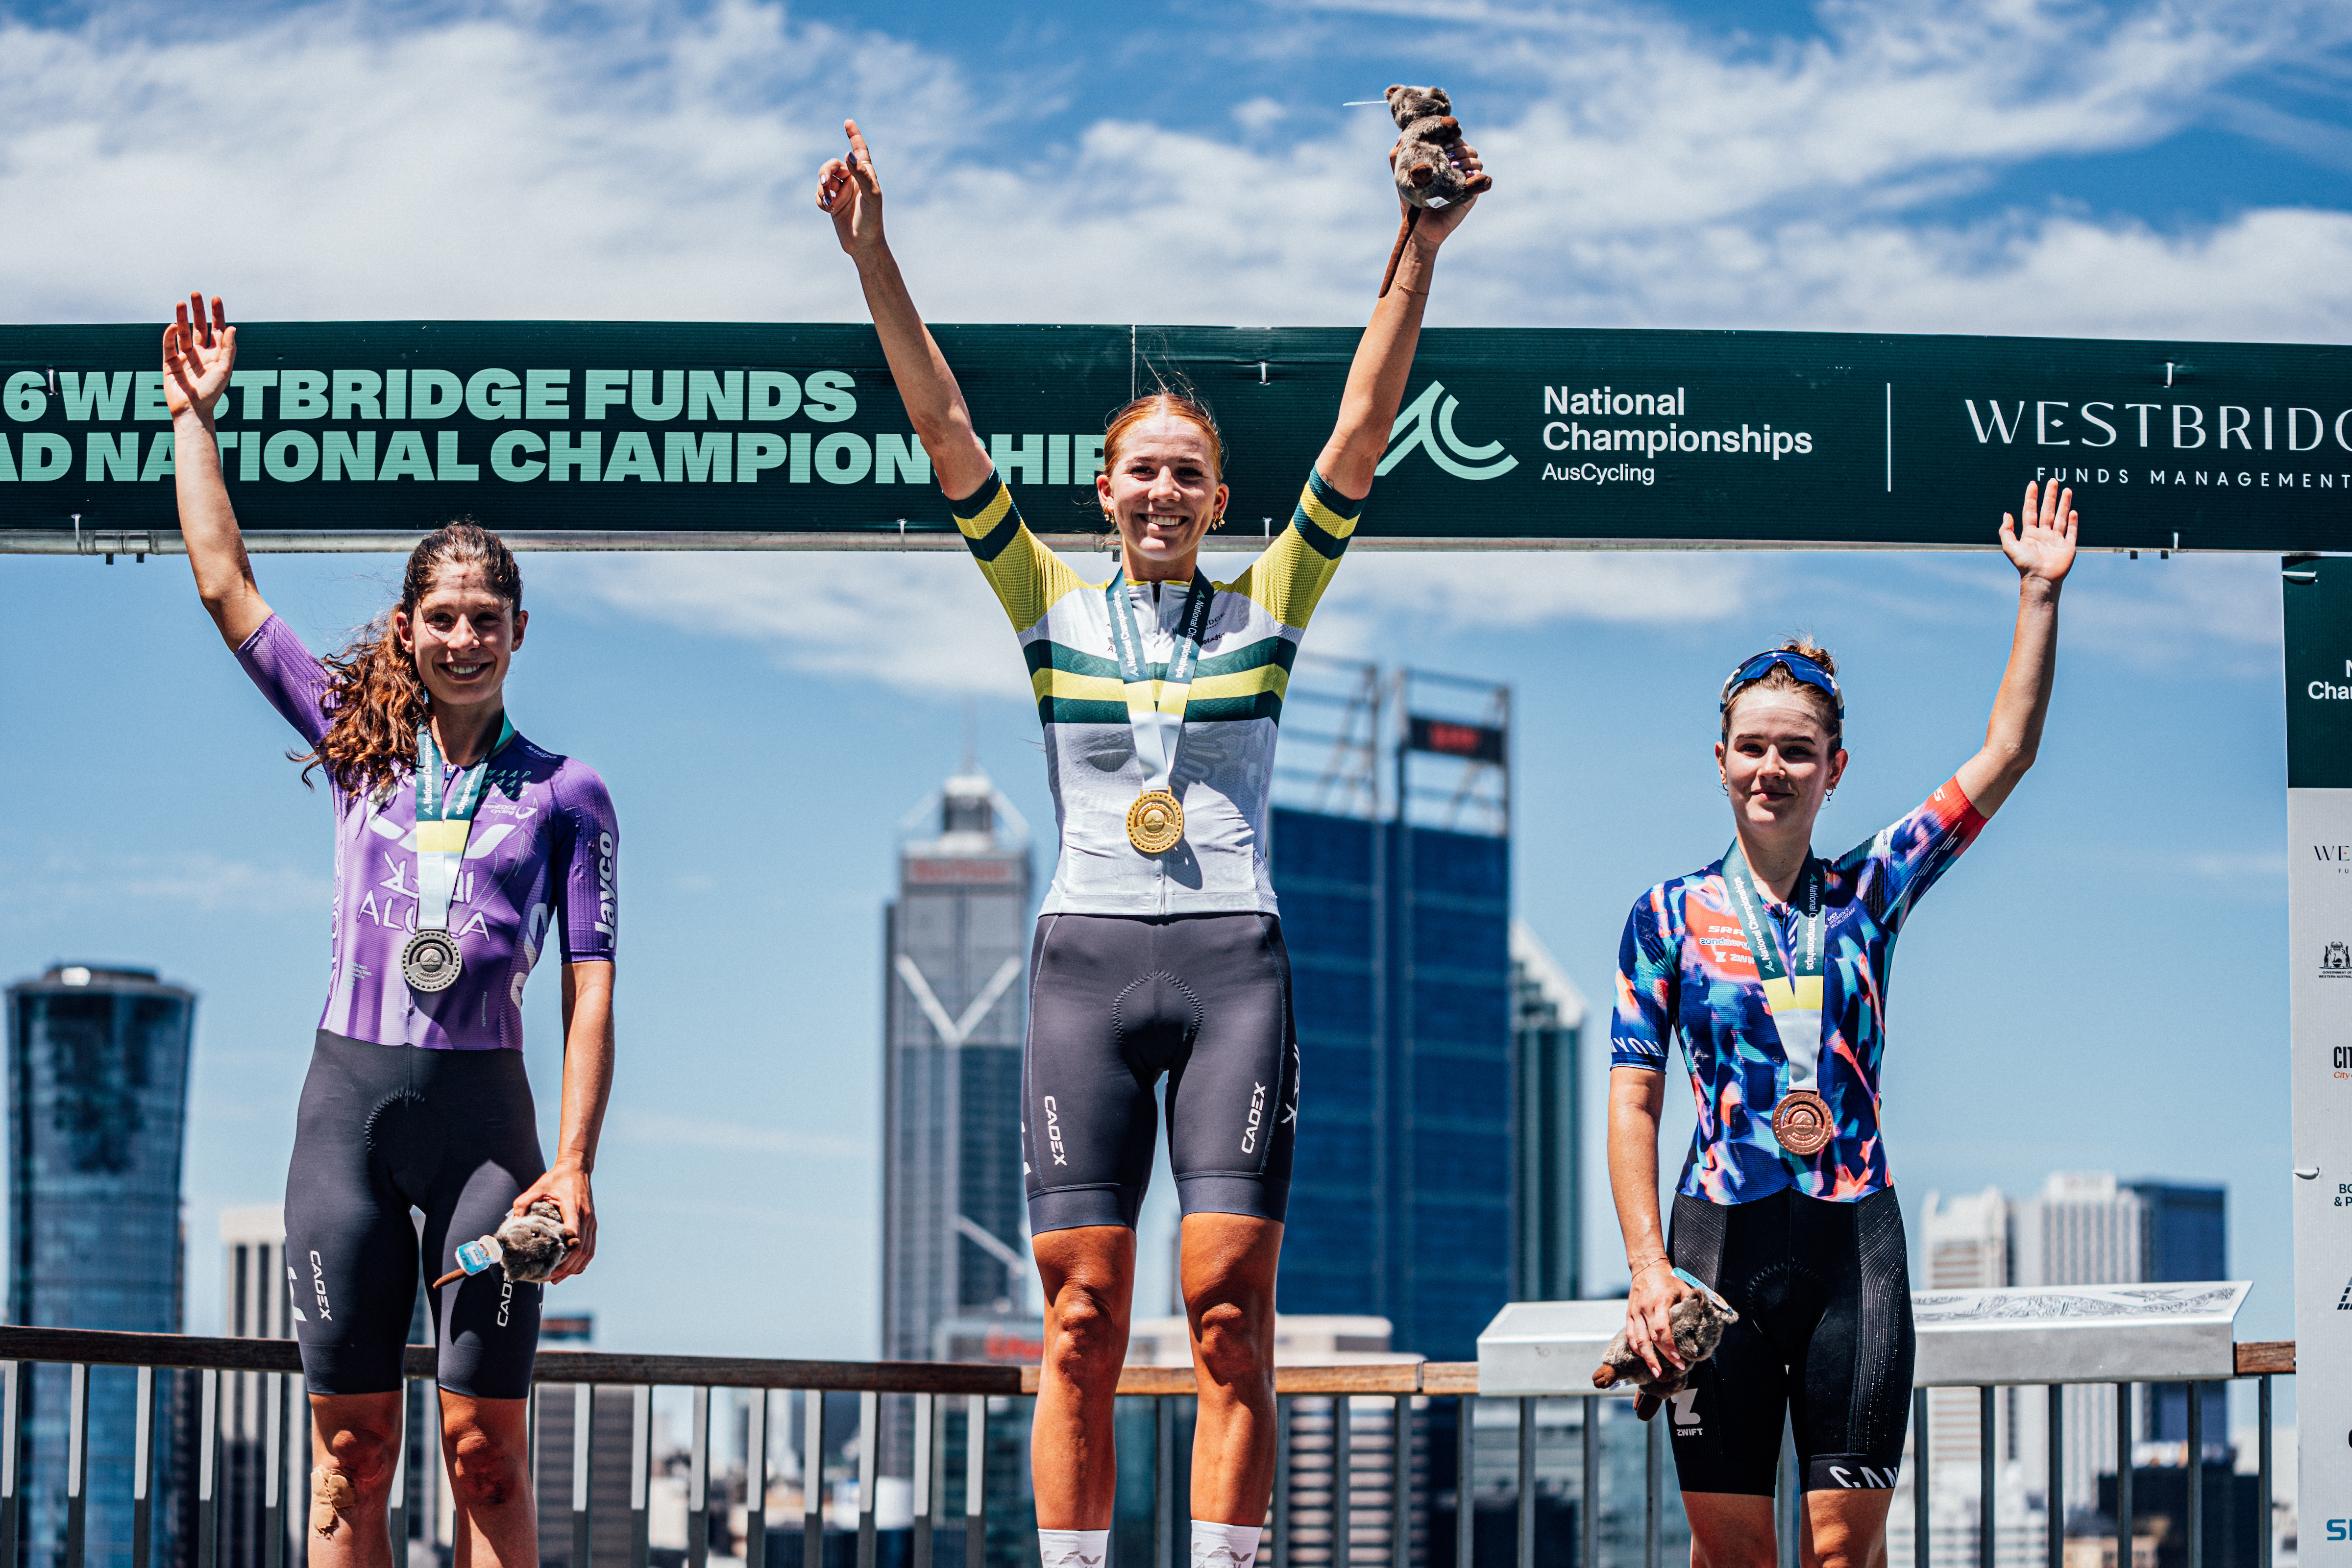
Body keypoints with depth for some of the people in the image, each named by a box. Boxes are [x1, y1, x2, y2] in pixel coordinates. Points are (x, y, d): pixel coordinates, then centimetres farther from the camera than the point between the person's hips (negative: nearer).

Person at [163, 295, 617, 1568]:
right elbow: (224, 588, 11)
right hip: (348, 1098, 2)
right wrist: (194, 415, 13)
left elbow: (590, 986, 1)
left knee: (486, 1444, -5)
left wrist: (574, 1165, -8)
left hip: (483, 1114, -2)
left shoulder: (565, 795, 4)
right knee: (350, 1441, 1)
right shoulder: (357, 748, 10)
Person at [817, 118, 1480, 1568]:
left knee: (1231, 1309, -7)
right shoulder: (1053, 602, 10)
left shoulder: (1268, 607, 10)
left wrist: (1421, 253, -6)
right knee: (1082, 1315, -4)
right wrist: (873, 260, -5)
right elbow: (946, 429, 3)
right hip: (1088, 958, 0)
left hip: (1234, 963, 0)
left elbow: (1363, 432, 2)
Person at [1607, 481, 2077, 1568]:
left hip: (1854, 1236, 1)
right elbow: (1634, 1101, 2)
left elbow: (2006, 754, 5)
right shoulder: (1667, 917, 5)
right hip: (1722, 1238, -1)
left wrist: (2039, 596, 0)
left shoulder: (1868, 893, 9)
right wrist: (1646, 1266, -8)